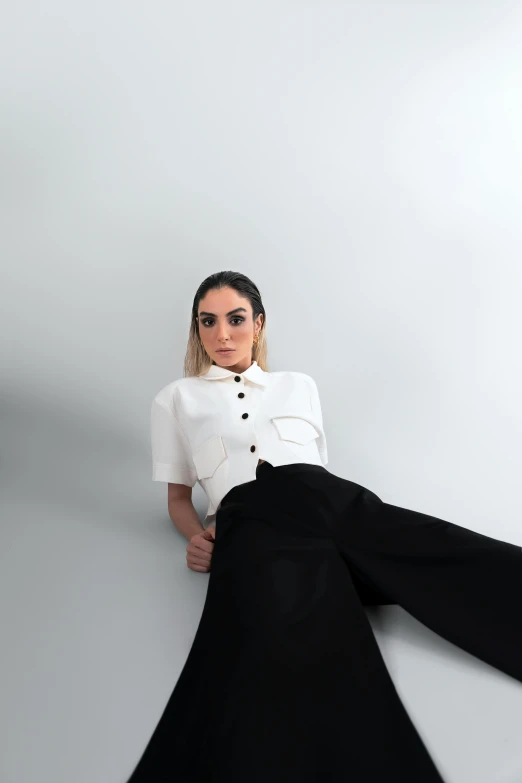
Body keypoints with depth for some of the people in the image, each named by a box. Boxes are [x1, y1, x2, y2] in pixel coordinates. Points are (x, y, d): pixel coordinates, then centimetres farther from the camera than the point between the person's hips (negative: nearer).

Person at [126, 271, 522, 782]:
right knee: (285, 646, -38)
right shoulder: (175, 400, 23)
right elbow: (178, 495, 22)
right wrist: (198, 535, 0)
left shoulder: (299, 385, 28)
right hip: (249, 518, -2)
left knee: (461, 569, -23)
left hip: (328, 499, 3)